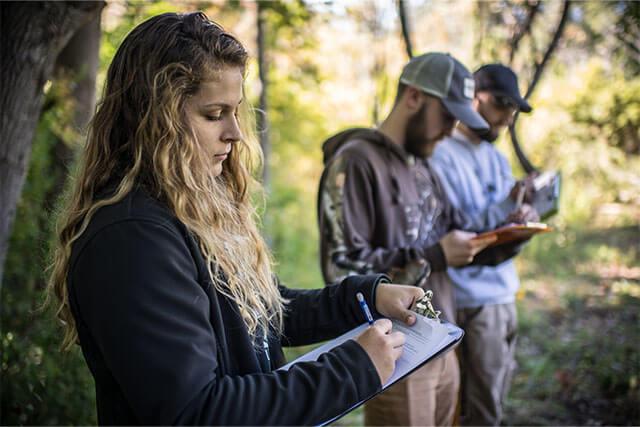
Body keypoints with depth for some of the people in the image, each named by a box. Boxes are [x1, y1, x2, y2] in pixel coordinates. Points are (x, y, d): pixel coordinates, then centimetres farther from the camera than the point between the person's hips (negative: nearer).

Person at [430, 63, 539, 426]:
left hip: (505, 295, 8)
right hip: (473, 302, -8)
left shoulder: (498, 158, 13)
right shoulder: (442, 157, -14)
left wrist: (523, 218, -8)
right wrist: (507, 205, -22)